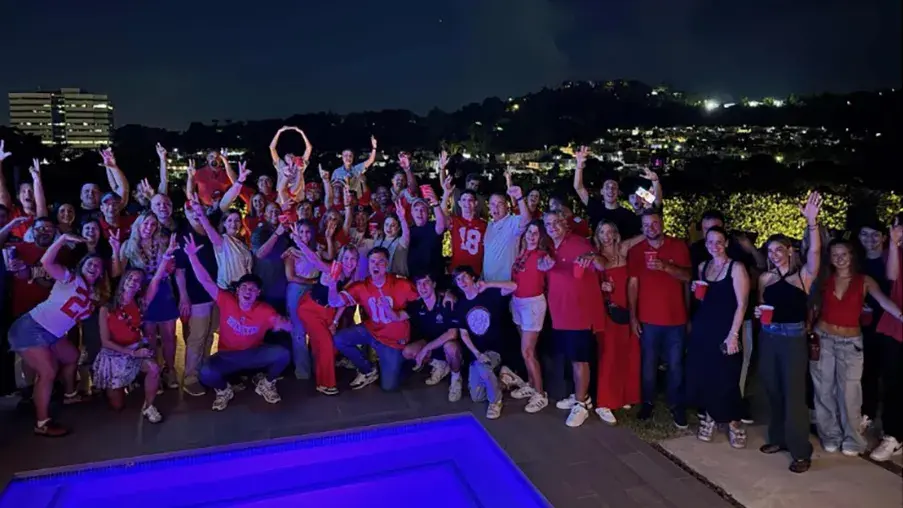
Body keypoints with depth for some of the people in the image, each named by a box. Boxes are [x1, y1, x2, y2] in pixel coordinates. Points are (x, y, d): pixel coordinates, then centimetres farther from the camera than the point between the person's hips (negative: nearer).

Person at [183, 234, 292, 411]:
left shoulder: (265, 310, -15)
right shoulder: (226, 301, -13)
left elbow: (289, 326, -25)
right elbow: (205, 281, -18)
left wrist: (281, 324, -50)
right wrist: (192, 255, -28)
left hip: (255, 354, 0)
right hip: (227, 356, 0)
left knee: (283, 354, -27)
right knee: (206, 374, -31)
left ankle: (266, 384, 5)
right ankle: (224, 390, 8)